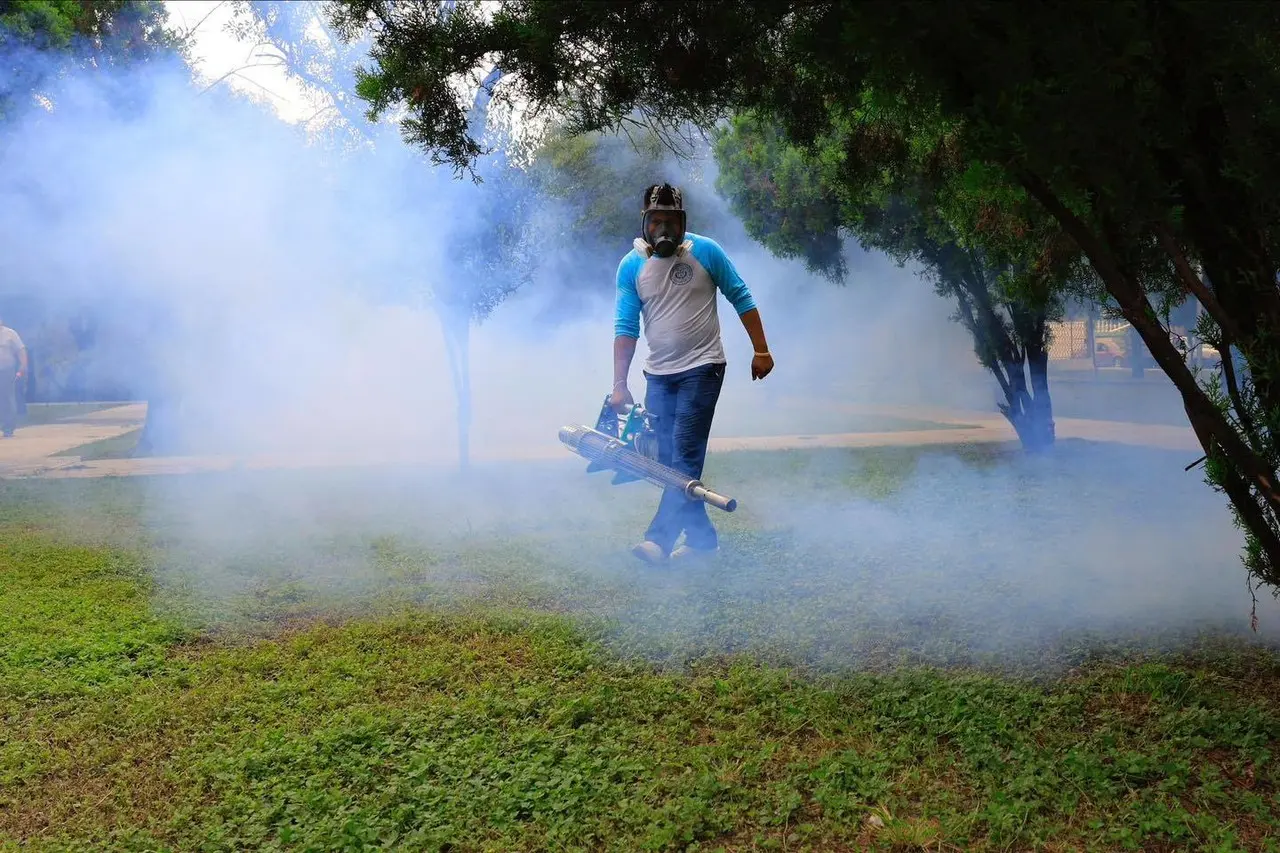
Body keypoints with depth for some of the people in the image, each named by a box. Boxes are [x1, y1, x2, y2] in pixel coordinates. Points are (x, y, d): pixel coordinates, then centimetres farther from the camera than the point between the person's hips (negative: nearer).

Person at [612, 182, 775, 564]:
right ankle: (702, 538, 15)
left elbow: (741, 299, 1)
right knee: (669, 460, 5)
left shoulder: (706, 252, -6)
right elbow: (625, 327, 0)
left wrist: (761, 351, -2)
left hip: (702, 369, -4)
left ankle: (659, 539, -16)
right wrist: (619, 384, -4)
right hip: (658, 375, 4)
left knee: (685, 457, -13)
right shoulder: (631, 266, 0)